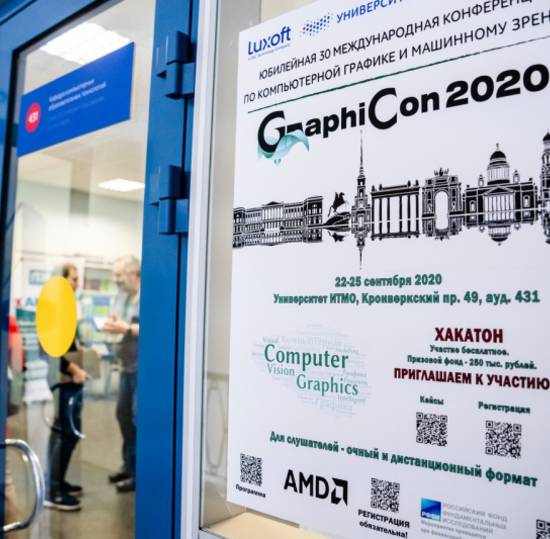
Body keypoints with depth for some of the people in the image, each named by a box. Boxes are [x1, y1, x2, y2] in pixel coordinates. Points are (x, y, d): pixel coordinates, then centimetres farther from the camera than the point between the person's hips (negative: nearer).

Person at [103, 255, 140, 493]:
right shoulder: (121, 296, 14)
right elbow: (117, 322, 20)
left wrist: (125, 328, -23)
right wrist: (110, 326, -3)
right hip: (127, 366, 9)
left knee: (139, 418, -3)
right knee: (123, 414, 15)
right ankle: (129, 464, 31)